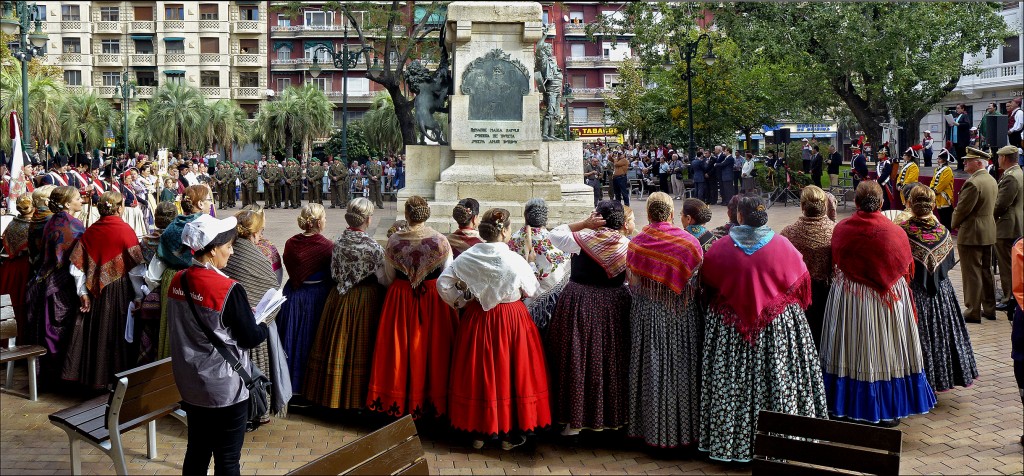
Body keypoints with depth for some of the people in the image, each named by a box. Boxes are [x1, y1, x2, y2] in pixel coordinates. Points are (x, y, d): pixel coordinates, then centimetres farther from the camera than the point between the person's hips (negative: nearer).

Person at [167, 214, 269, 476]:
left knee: (197, 451, 21)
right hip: (226, 389, -7)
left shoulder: (177, 282, -2)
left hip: (191, 385, 7)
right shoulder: (228, 289, -23)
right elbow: (251, 338, -16)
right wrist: (264, 323, 5)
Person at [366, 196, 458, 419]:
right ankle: (432, 400, 16)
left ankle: (398, 402, 19)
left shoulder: (393, 241, -6)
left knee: (400, 348, 11)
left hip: (400, 300, 1)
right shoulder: (440, 241, -10)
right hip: (434, 300, -1)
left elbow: (388, 279, 4)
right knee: (431, 348, 9)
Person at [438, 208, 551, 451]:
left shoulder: (467, 257, -8)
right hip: (511, 321, -3)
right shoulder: (515, 261, -16)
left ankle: (478, 432, 24)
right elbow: (532, 291, -2)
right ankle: (509, 435, 19)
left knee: (478, 372, 14)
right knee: (510, 371, 10)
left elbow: (443, 283, -3)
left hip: (477, 320, 3)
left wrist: (460, 302, 10)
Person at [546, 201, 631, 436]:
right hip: (613, 307, 3)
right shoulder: (627, 245, -1)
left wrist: (584, 223, -1)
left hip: (579, 305, -3)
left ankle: (575, 420, 9)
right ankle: (609, 415, 23)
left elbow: (555, 235, 3)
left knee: (577, 361, 4)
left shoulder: (585, 239, -10)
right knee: (609, 361, 13)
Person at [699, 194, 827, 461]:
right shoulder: (782, 245, -8)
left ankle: (728, 438, 18)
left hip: (729, 327, 1)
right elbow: (800, 283, 1)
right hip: (778, 327, 0)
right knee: (779, 383, 9)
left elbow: (707, 283, 6)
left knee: (731, 384, 9)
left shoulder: (721, 247, -6)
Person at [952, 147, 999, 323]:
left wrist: (954, 224, -1)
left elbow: (962, 209, -19)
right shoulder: (991, 180, 10)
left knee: (972, 274, -3)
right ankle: (989, 309, 25)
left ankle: (973, 313, 2)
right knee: (985, 271, 17)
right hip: (988, 232, 9)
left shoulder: (973, 183, -21)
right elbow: (992, 206, 16)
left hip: (971, 234, -9)